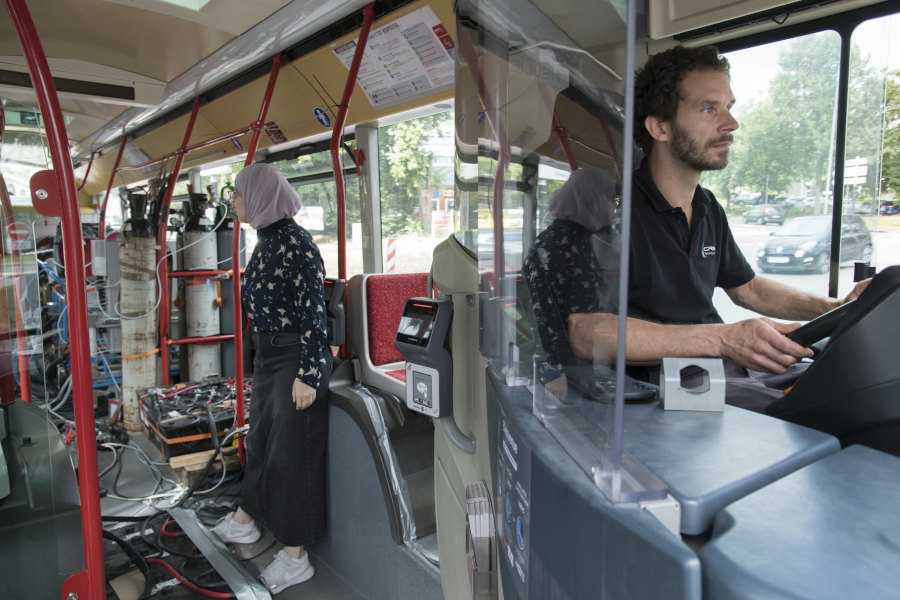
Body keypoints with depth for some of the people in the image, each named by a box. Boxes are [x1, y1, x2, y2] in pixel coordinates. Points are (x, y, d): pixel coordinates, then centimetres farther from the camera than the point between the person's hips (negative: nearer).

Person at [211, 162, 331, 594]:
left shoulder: (296, 243, -19)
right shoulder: (266, 239, 9)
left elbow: (313, 311, -22)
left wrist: (306, 375, -22)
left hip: (296, 360, -9)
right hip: (268, 356, 9)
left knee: (291, 452, 2)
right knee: (261, 438, 24)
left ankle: (295, 557, 19)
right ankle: (244, 521, 46)